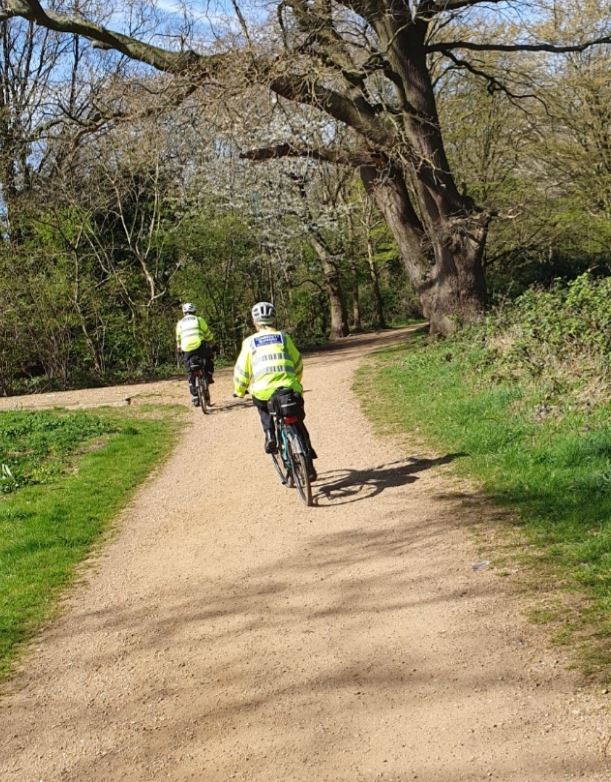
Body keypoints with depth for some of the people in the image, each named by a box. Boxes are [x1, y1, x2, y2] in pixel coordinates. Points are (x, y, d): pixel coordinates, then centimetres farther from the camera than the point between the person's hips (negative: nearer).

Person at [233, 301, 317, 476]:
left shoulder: (250, 342, 11)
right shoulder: (283, 337, 16)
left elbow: (241, 370, 10)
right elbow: (297, 364, 21)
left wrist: (239, 391, 28)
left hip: (263, 390, -1)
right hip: (290, 388, 1)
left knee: (264, 409, 34)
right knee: (297, 423, 21)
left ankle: (270, 435, 10)